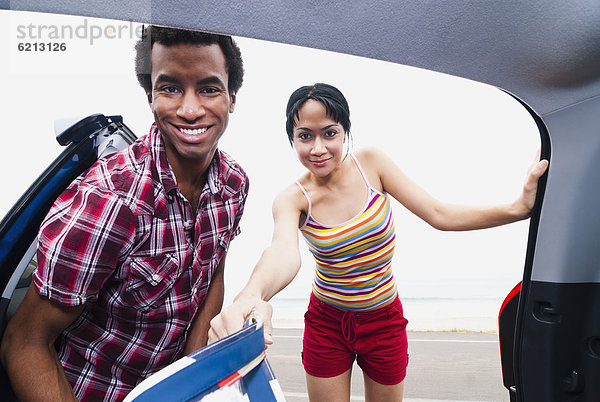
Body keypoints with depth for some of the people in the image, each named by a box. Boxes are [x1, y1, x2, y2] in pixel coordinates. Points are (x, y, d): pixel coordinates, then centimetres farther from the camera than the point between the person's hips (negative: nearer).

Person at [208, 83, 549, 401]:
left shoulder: (370, 163, -13)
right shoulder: (294, 199, -17)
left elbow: (440, 215, -13)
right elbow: (284, 250, -40)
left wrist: (518, 208, -24)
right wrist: (250, 297, -62)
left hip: (384, 320, 2)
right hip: (327, 323, -1)